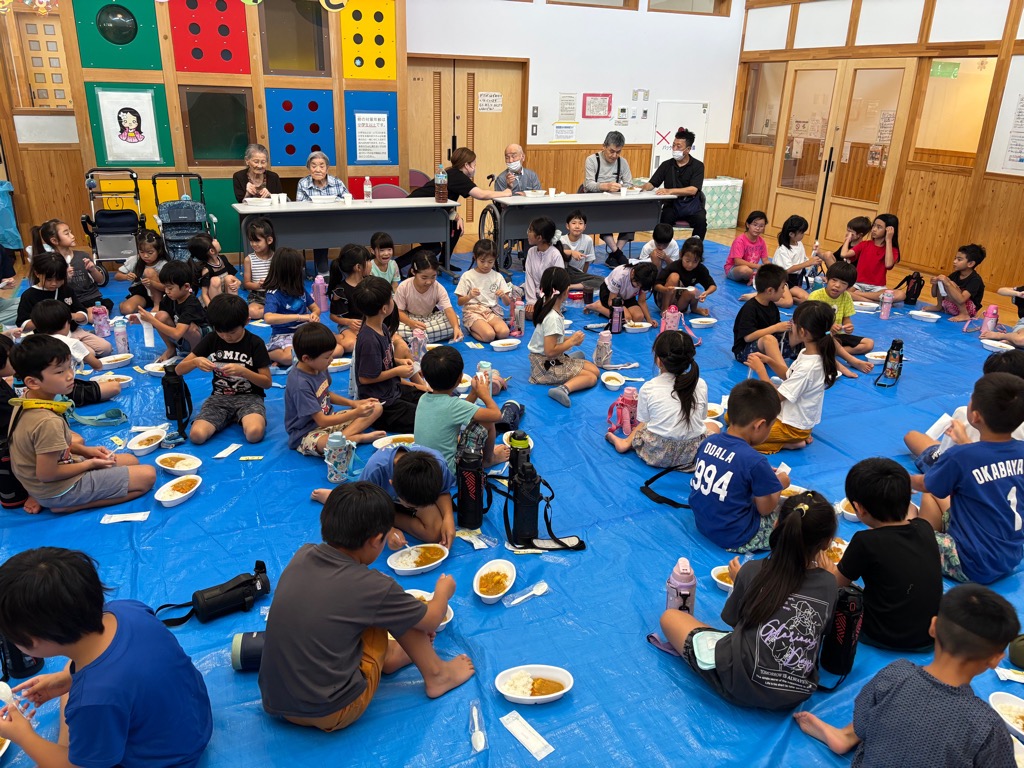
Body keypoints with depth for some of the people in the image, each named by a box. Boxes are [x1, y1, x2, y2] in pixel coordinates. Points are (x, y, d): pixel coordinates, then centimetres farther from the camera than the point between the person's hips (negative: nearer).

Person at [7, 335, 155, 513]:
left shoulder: (26, 400, -5)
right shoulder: (48, 422, -32)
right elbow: (46, 474, -25)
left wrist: (85, 450, 2)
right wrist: (90, 464, -11)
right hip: (59, 490, -9)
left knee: (132, 460, 20)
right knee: (147, 475, -11)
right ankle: (68, 505, -6)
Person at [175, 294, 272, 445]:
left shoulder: (255, 343, -4)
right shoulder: (211, 339, 3)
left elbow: (267, 382, -5)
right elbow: (178, 370, 3)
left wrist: (243, 371, -21)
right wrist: (195, 362, -19)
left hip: (249, 397, -2)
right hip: (219, 398, 3)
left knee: (254, 434, -36)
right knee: (196, 435, -27)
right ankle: (231, 418, 1)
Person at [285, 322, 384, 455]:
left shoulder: (319, 367, -2)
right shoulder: (300, 384, -27)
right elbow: (322, 421, -24)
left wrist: (352, 403, 4)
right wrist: (356, 413, -25)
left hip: (328, 418, 9)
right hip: (307, 433, -9)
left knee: (376, 408, 2)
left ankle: (343, 435, -15)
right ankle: (359, 437, -12)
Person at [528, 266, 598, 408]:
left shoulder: (547, 307, 3)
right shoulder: (553, 318, -27)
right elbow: (550, 351, -28)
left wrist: (570, 340, 3)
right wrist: (572, 341, -15)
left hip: (554, 360, 9)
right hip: (547, 365, -9)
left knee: (594, 369, 9)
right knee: (591, 378, -13)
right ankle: (564, 389, -31)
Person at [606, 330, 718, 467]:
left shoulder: (648, 388, -9)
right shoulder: (700, 385, -5)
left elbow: (644, 422, 0)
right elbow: (702, 417, 7)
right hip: (693, 453, -1)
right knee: (713, 426, 30)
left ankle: (626, 443, 9)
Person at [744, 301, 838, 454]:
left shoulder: (808, 367, -31)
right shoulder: (807, 353, -4)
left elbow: (775, 397, -24)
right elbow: (790, 378, 14)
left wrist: (760, 369, -16)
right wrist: (769, 360, 2)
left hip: (792, 426, -10)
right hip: (786, 412, 10)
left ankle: (792, 443, -4)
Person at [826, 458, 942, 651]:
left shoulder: (866, 542, -22)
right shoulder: (925, 528, -7)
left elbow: (838, 582, -4)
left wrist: (826, 564, 14)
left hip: (886, 640, -5)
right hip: (932, 637, 5)